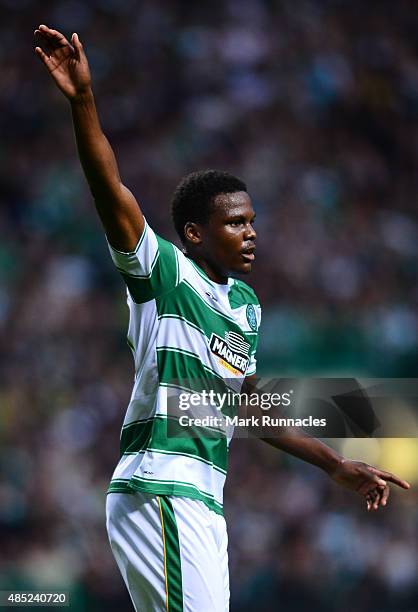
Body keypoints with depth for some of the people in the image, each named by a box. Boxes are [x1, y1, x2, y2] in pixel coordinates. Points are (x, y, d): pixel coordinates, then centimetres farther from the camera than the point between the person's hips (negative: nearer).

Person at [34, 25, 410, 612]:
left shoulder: (246, 305, 20)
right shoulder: (162, 270, -3)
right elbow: (110, 190, -17)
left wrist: (337, 464, 31)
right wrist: (83, 100, -30)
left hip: (205, 501, 9)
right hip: (157, 491, -9)